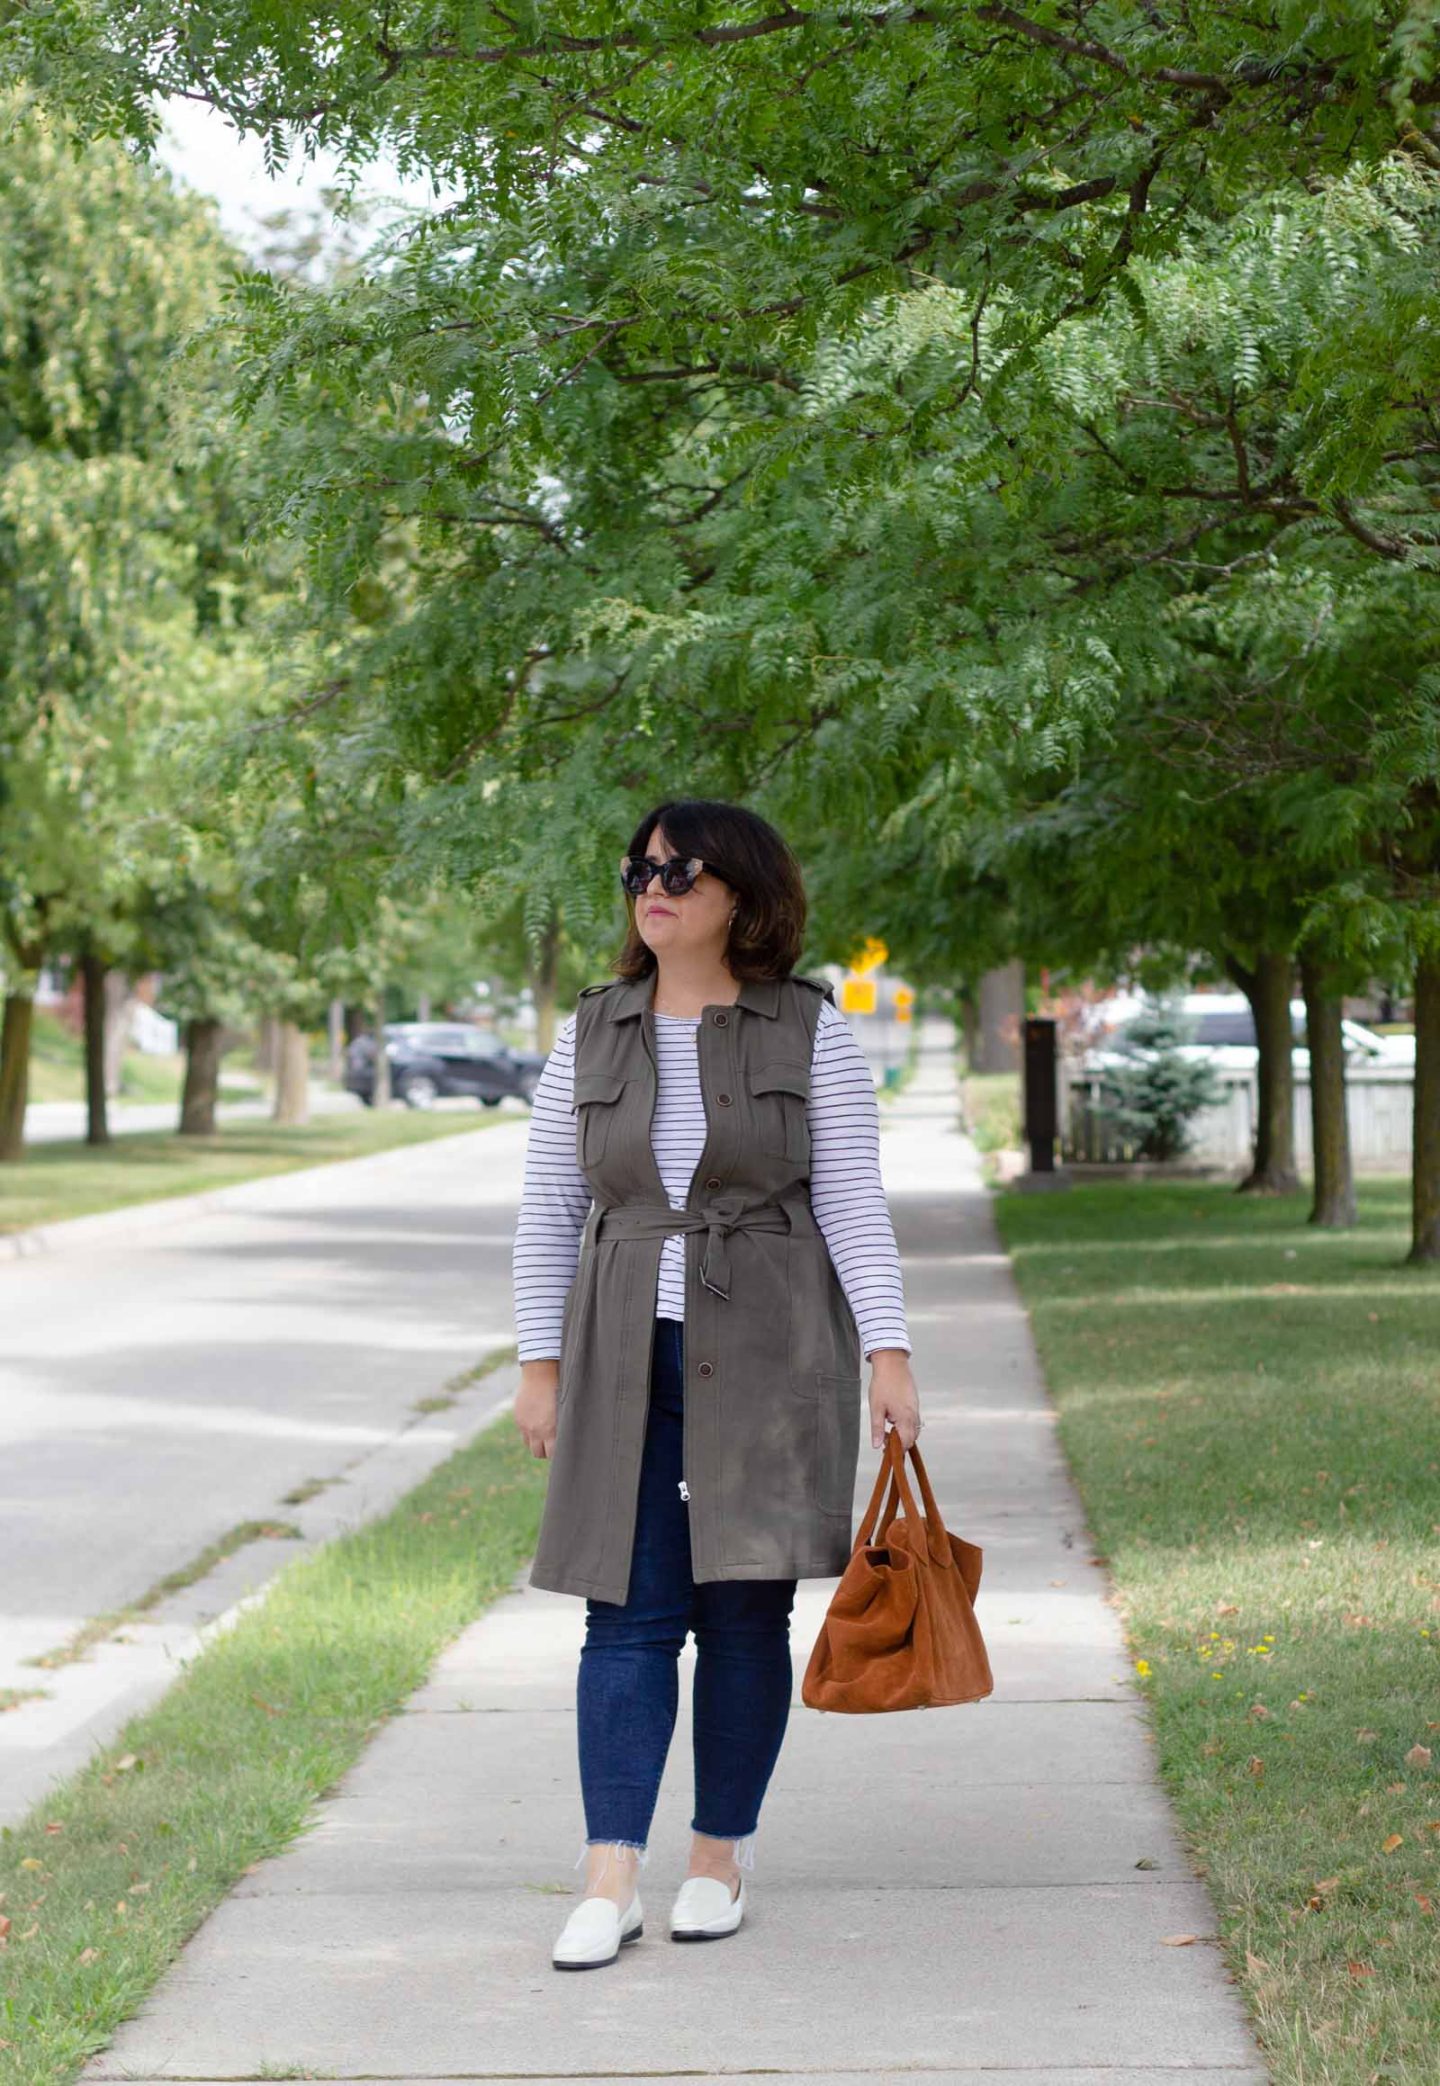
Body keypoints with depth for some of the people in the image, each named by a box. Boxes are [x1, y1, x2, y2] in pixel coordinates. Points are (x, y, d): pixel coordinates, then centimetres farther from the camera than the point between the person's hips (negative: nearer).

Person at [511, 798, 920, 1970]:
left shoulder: (810, 1030, -1)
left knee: (745, 1608, 2)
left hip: (767, 1355, -2)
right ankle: (611, 1884, -6)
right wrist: (541, 1365, 3)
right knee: (630, 1612, -4)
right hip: (628, 1361, 2)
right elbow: (549, 1210, 8)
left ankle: (721, 1860, 15)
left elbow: (853, 1202, -3)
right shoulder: (591, 1037, 7)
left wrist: (888, 1353, -9)